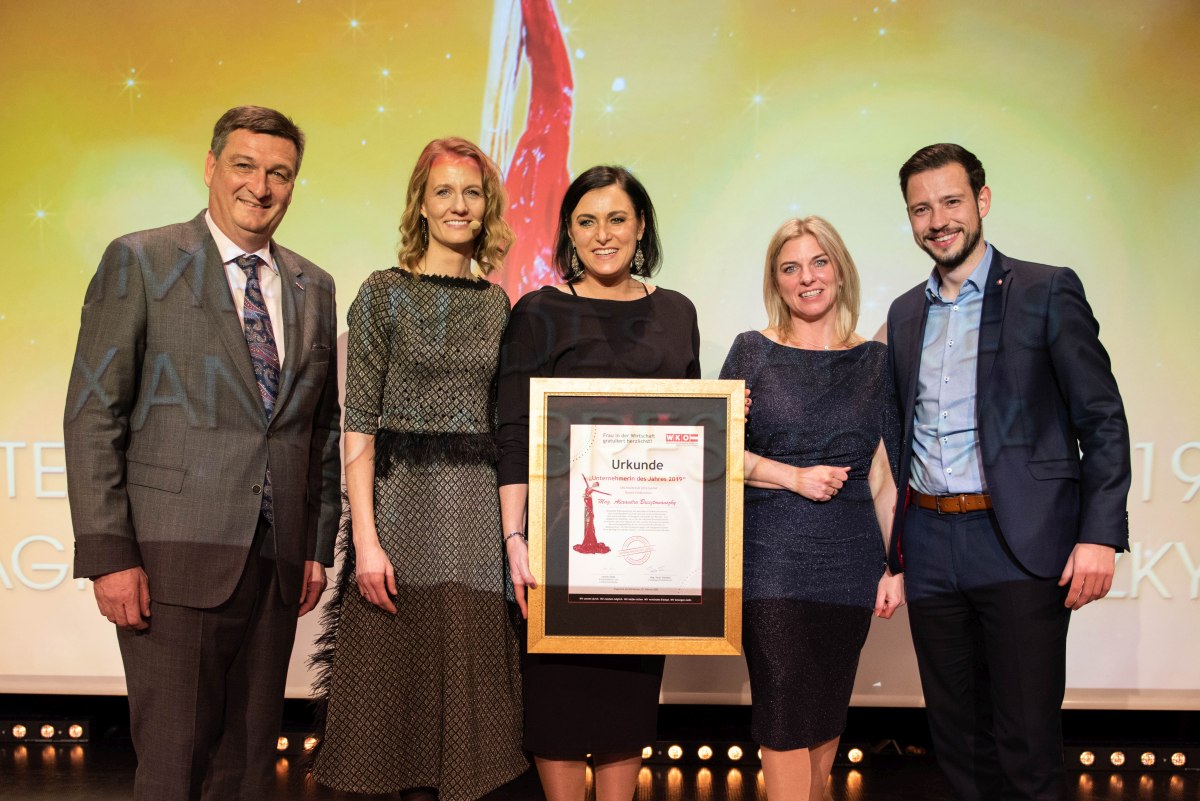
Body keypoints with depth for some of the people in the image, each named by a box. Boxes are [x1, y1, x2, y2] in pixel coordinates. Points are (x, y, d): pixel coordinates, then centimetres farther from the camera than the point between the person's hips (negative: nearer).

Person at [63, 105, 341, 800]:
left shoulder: (314, 287, 13)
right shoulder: (139, 261, -1)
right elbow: (93, 415, -6)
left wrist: (320, 545, 11)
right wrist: (108, 555, -12)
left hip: (277, 563, 5)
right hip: (176, 559, -4)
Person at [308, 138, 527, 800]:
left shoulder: (496, 303, 11)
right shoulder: (383, 293, -1)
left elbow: (501, 422, 12)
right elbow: (358, 425, -6)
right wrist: (366, 539, -14)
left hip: (478, 508, 4)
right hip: (401, 502, -3)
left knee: (467, 686, 9)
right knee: (401, 683, 3)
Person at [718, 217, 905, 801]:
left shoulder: (875, 360, 8)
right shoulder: (753, 351, 3)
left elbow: (885, 474, 9)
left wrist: (896, 566, 4)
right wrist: (795, 477, -11)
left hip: (850, 559, 2)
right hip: (773, 556, -2)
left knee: (828, 713, 11)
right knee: (786, 716, -3)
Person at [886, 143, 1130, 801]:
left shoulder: (1047, 291, 0)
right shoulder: (905, 314, 15)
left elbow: (1103, 422, -4)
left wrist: (1100, 535, -13)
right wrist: (893, 549, 12)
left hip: (1020, 542, -5)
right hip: (930, 544, 5)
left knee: (1026, 743, -2)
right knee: (958, 736, 13)